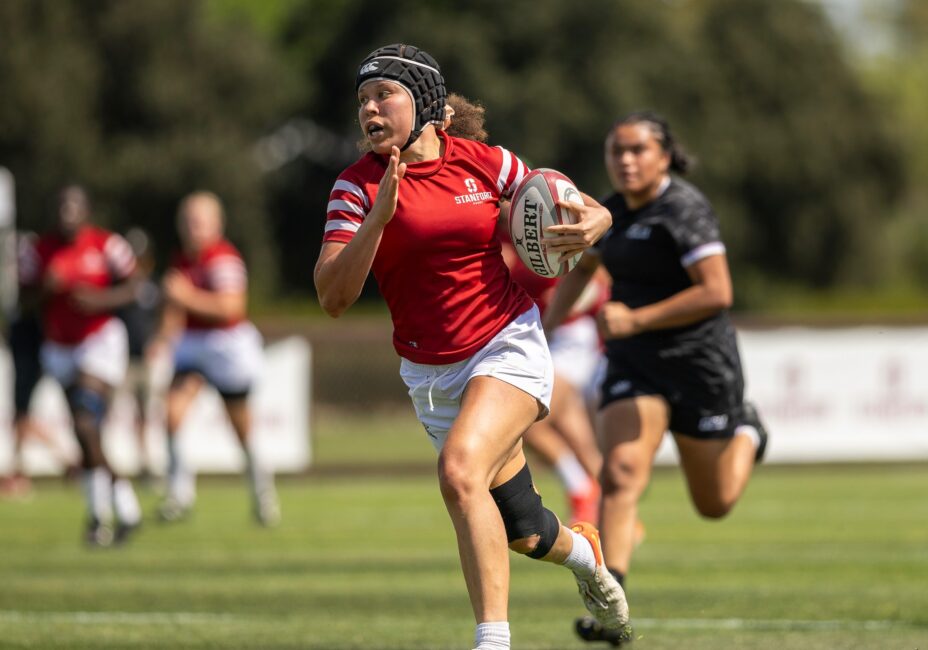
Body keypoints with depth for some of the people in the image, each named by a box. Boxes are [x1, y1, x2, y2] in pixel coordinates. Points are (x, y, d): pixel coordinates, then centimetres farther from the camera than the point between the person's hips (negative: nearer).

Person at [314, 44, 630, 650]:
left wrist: (590, 225, -17)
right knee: (521, 532, 12)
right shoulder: (357, 186, -5)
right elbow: (333, 297, -15)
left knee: (461, 471, -31)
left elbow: (591, 212, 8)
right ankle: (583, 548, 49)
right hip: (431, 371, 3)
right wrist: (380, 215, -26)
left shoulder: (484, 163, -4)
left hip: (509, 348, -3)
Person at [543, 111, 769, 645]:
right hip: (634, 365, 5)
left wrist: (636, 319, -27)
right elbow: (583, 265, 27)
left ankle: (747, 433, 45)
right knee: (621, 475, -19)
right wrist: (550, 324, 17)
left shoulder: (684, 210, -17)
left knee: (714, 504, 12)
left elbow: (717, 292, -25)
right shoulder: (616, 211, 6)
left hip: (698, 361, -5)